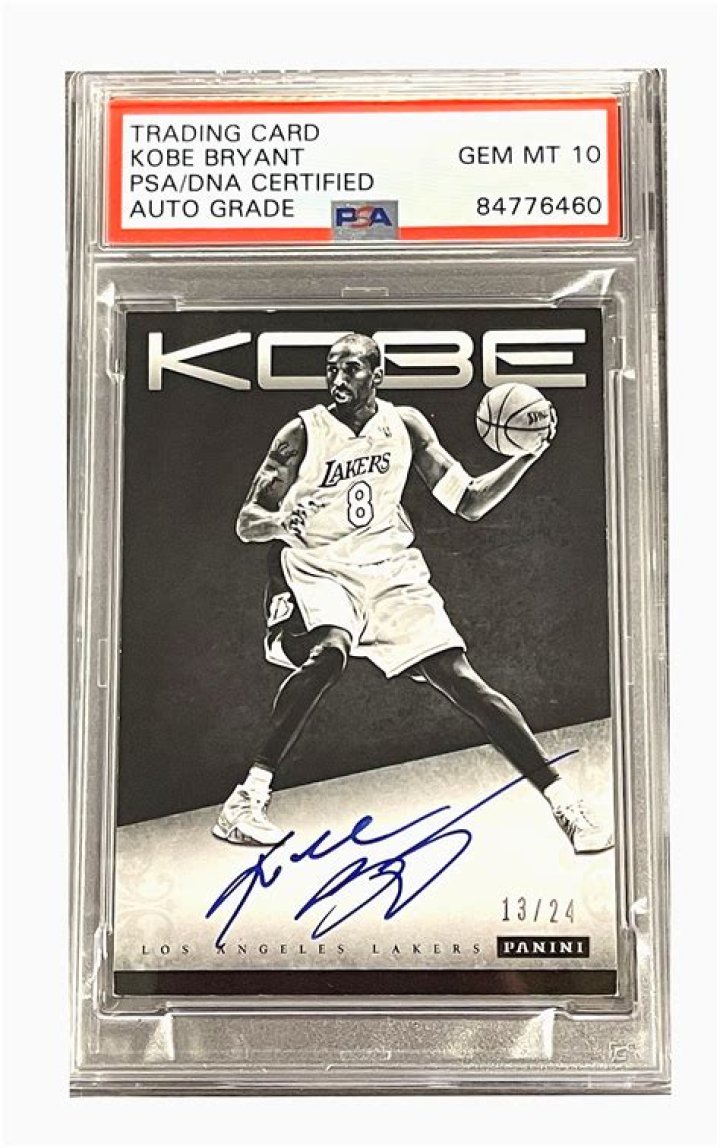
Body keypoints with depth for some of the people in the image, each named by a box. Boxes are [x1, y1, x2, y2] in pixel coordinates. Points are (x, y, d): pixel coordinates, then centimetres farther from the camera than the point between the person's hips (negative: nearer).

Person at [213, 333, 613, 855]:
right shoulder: (304, 433, -6)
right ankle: (252, 791, -25)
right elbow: (247, 523, -6)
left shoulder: (405, 424, 3)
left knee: (462, 680, -8)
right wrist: (280, 522, -30)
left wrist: (528, 454, -9)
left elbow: (469, 502, 5)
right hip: (318, 568, -2)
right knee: (329, 652, -35)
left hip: (392, 569, 2)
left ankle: (563, 800, -1)